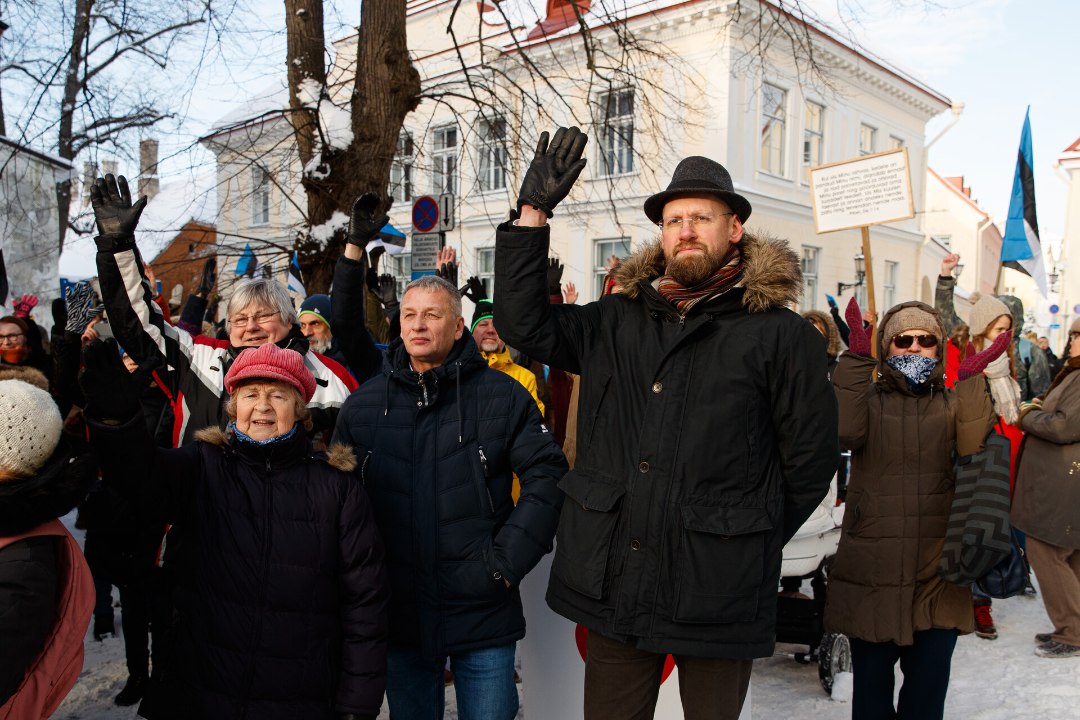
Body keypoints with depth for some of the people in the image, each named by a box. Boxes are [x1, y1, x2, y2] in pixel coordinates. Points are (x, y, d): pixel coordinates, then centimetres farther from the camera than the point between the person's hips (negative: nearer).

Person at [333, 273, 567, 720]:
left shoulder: (502, 396, -4)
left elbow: (546, 477, -6)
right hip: (399, 615, 3)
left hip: (483, 613, -2)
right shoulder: (362, 405, 4)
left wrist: (507, 560, -11)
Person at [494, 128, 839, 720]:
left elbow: (809, 460, 0)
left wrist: (752, 542, 4)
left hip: (717, 593, -3)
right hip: (613, 582, 4)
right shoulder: (618, 322, 9)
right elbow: (524, 324, 2)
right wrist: (533, 212, -1)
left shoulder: (781, 335, -3)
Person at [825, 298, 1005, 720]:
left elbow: (974, 449, -11)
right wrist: (856, 360, -19)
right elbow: (845, 433, -19)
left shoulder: (953, 401, 10)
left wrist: (971, 382, -15)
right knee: (871, 678, 8)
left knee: (929, 680, 9)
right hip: (872, 569, -1)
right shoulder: (868, 397, 5)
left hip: (936, 569, 2)